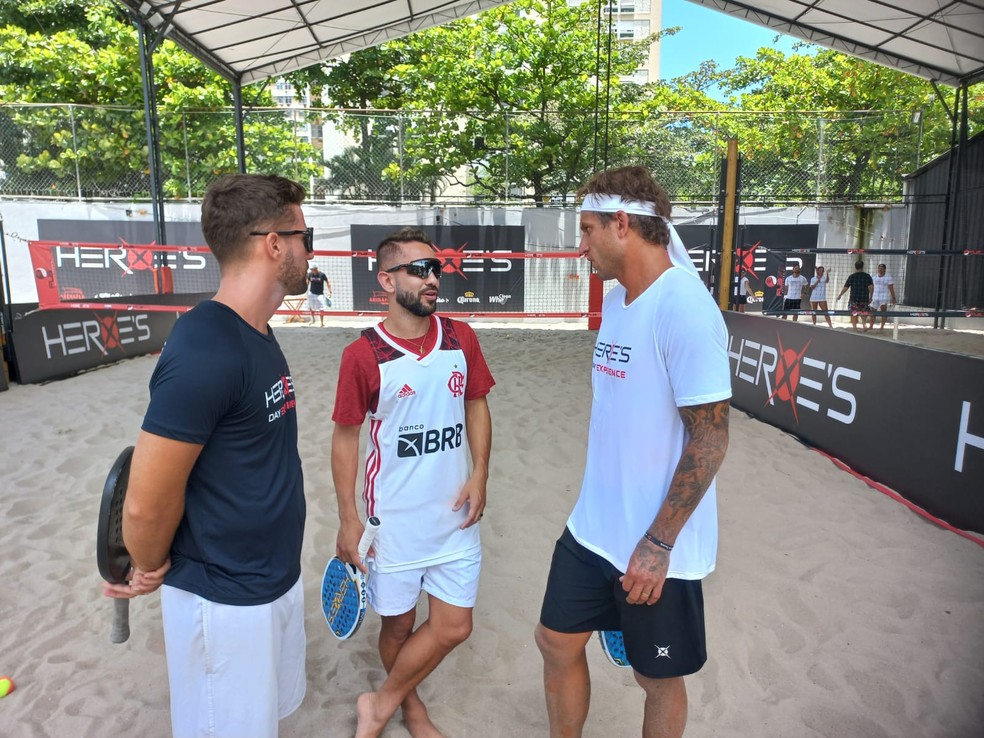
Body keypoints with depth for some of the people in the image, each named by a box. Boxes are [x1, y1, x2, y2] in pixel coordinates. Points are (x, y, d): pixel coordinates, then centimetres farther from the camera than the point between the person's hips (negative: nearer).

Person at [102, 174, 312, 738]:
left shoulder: (257, 334, 3)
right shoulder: (205, 352, -28)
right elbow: (146, 504, -23)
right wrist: (152, 572, -4)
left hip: (279, 578, 8)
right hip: (225, 600, -8)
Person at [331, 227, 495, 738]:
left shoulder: (460, 338, -2)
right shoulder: (363, 355, -14)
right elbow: (345, 437, -7)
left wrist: (479, 476, -2)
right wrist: (348, 520, -6)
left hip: (455, 514, 4)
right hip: (395, 519, -3)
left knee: (453, 626, 9)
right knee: (398, 623, 14)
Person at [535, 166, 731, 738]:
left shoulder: (683, 307, -21)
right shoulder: (617, 299, 6)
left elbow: (709, 441, -21)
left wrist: (656, 544, -18)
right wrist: (606, 503, 18)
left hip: (654, 548, -7)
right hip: (593, 527, 8)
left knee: (659, 679, 15)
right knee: (557, 642, 17)